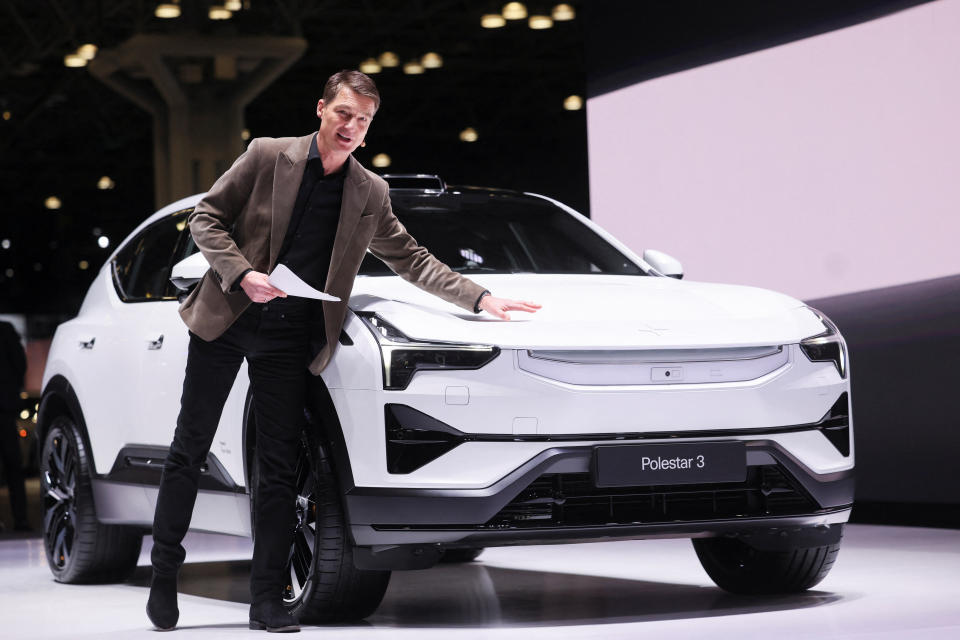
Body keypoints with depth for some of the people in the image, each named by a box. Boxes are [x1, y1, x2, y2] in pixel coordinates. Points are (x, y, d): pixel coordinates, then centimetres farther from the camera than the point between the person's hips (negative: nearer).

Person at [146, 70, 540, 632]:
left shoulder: (371, 194, 6)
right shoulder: (268, 156, -3)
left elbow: (411, 260, 12)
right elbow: (207, 217, -1)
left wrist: (480, 298, 3)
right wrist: (242, 274, -15)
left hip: (290, 337, 2)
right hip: (226, 319, -2)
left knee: (278, 466, 0)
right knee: (190, 449, 2)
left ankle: (268, 600, 3)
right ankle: (164, 575, 13)